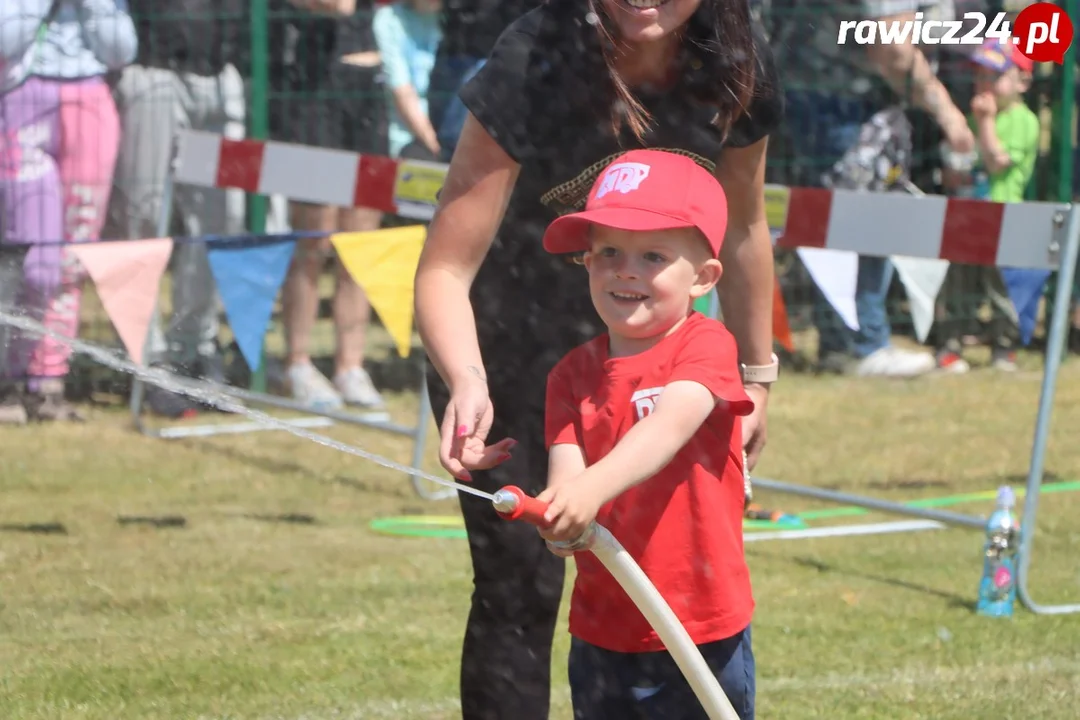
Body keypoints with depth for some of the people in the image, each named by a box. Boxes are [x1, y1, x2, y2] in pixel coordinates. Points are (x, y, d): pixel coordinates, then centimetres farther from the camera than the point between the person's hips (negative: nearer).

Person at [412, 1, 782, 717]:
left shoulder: (737, 62, -17)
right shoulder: (531, 67, -32)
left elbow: (742, 228, 2)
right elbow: (445, 268, -34)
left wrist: (756, 377, 10)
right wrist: (466, 383, -52)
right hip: (500, 345, -4)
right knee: (520, 587, -8)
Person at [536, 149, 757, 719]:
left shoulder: (705, 346, -7)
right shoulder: (574, 373, 7)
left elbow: (671, 424, -26)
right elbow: (567, 463, -5)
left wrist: (594, 487, -43)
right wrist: (559, 507, -31)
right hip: (602, 633, 5)